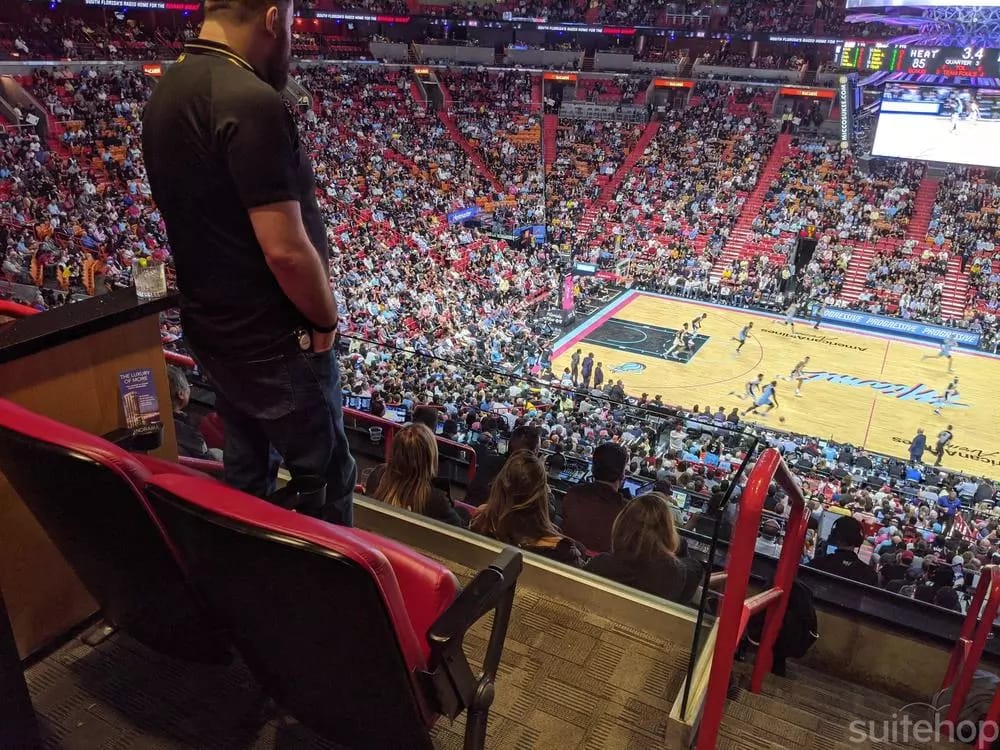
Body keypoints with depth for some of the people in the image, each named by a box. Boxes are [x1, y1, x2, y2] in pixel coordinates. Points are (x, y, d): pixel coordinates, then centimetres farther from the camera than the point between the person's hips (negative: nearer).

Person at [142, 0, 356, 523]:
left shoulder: (164, 95, 7)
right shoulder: (251, 101, -23)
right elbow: (286, 250, -26)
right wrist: (326, 320, -9)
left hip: (210, 331, 9)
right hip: (273, 344, -9)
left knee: (246, 476, 22)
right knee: (325, 480, 8)